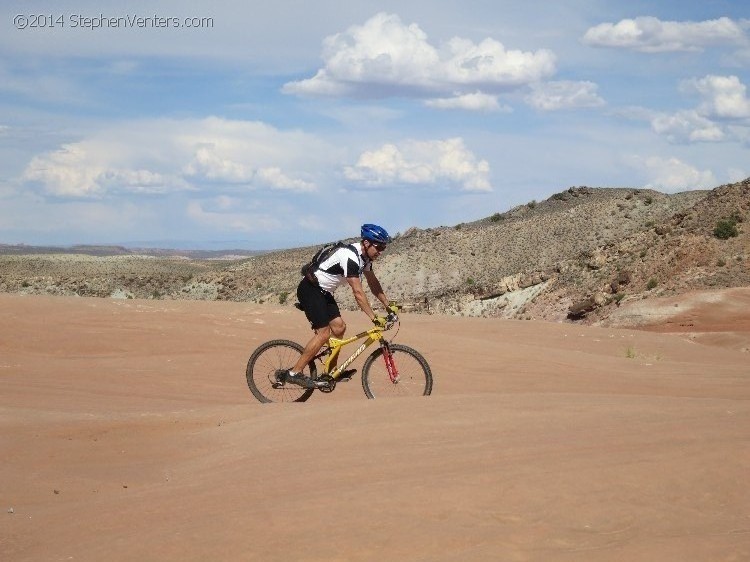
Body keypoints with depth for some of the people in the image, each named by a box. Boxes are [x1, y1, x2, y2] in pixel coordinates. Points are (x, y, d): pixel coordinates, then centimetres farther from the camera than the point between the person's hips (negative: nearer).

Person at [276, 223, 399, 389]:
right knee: (323, 333, -15)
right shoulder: (350, 257, -27)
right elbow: (358, 292, -29)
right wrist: (374, 318, -28)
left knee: (339, 327, 3)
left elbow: (373, 283, 15)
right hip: (310, 289, -10)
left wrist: (388, 305, 10)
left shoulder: (364, 257, 4)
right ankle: (293, 373, -11)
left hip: (323, 291, 10)